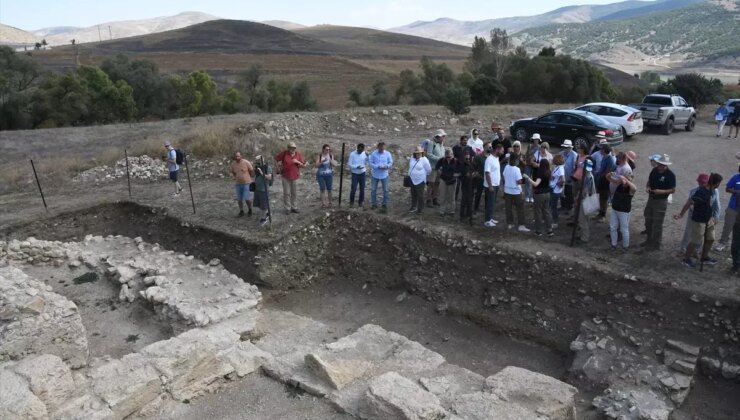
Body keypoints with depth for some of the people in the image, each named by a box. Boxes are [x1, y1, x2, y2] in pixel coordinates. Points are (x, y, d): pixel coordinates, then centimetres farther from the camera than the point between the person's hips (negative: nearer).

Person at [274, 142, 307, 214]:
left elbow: (303, 166, 1)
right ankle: (287, 208, 13)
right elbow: (276, 159, 5)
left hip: (295, 177, 2)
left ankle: (294, 207, 23)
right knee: (286, 193, 3)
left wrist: (298, 162, -17)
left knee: (294, 193, 10)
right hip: (285, 176, -1)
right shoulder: (284, 153, -7)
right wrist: (278, 168, 3)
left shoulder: (298, 154, -2)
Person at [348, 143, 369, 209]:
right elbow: (349, 164, -12)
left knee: (362, 189, 8)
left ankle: (361, 202, 22)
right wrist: (356, 167, -25)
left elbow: (368, 161, -3)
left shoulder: (364, 153, -3)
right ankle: (351, 202, 15)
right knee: (353, 189, -2)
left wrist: (367, 156, -21)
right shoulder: (352, 154, -12)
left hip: (362, 173, 3)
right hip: (355, 174, -3)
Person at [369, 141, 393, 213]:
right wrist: (378, 167, -22)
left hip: (384, 175, 0)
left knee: (385, 190, 6)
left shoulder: (388, 153, -8)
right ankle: (374, 204, 27)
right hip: (375, 175, 0)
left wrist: (387, 166, -21)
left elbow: (391, 162, 1)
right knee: (373, 190, 11)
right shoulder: (373, 153, -10)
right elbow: (371, 163, -8)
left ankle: (384, 205, 20)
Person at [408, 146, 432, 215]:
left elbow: (429, 170, -6)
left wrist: (424, 175, 7)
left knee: (420, 195, 2)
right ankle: (414, 207, 30)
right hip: (412, 180, 6)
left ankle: (420, 209, 14)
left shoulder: (424, 160, -15)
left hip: (420, 181, -6)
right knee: (413, 195, 16)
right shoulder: (412, 158, 1)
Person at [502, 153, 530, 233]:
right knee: (520, 208, 2)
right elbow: (519, 182, -19)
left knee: (508, 208, 12)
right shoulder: (517, 169, -19)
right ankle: (521, 226, 0)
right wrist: (522, 178, 0)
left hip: (507, 191, 6)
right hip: (516, 192, -6)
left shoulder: (506, 167, -1)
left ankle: (509, 224, 19)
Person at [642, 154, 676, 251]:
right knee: (648, 221, 18)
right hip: (651, 199, 6)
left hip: (661, 201, -6)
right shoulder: (654, 170, 0)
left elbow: (673, 190, -12)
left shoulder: (670, 175, -16)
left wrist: (661, 191, -26)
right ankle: (649, 240, 35)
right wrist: (648, 187, -7)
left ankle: (656, 244, 16)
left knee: (657, 224, 3)